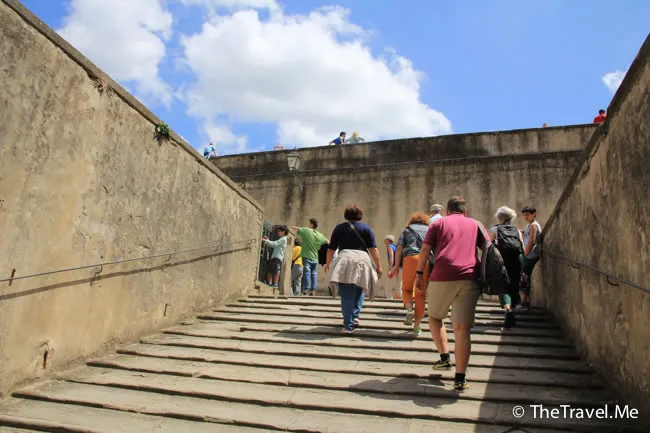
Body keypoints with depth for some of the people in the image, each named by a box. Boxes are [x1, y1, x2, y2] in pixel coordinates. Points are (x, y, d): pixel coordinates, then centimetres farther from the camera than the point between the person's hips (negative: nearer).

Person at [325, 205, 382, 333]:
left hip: (344, 260, 0)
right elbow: (373, 249, 3)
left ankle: (348, 325, -2)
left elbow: (331, 249, 16)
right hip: (362, 259, 0)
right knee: (359, 291, 23)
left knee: (347, 295, 1)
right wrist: (378, 265, 6)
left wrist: (328, 263, 29)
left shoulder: (339, 228, 15)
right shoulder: (366, 228, 11)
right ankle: (355, 315, 14)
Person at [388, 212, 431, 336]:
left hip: (410, 258, -1)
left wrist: (396, 267, 4)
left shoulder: (407, 230, 24)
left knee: (406, 289, 16)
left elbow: (399, 248, 8)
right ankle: (417, 327, 5)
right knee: (421, 294, 8)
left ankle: (409, 310, -12)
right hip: (428, 261, 2)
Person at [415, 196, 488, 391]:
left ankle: (445, 357, 16)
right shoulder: (475, 225, 19)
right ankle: (460, 379, 2)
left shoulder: (438, 223, 14)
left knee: (434, 317, 23)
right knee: (462, 328, 2)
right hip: (469, 280, 2)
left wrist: (419, 274, 6)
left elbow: (425, 249, 3)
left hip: (442, 278, -1)